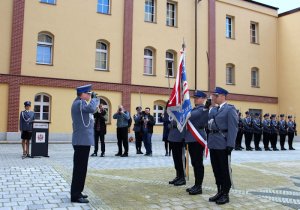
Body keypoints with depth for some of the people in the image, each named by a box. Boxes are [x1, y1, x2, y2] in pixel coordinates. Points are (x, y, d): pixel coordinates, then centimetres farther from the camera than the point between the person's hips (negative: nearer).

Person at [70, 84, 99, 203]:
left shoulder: (79, 102, 17)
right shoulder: (79, 103, -15)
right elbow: (91, 108, -32)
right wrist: (95, 98, -19)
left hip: (81, 140, 11)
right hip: (83, 140, -11)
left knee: (80, 167, 17)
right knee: (80, 168, -6)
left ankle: (76, 192, 27)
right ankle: (75, 196, 0)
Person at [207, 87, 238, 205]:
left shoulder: (230, 109, -5)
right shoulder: (213, 110, 17)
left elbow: (233, 128, -13)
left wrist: (230, 145, -18)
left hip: (223, 144, -7)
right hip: (213, 143, 7)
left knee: (225, 169, 3)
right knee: (216, 169, 12)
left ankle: (225, 194, 14)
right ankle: (220, 192, 24)